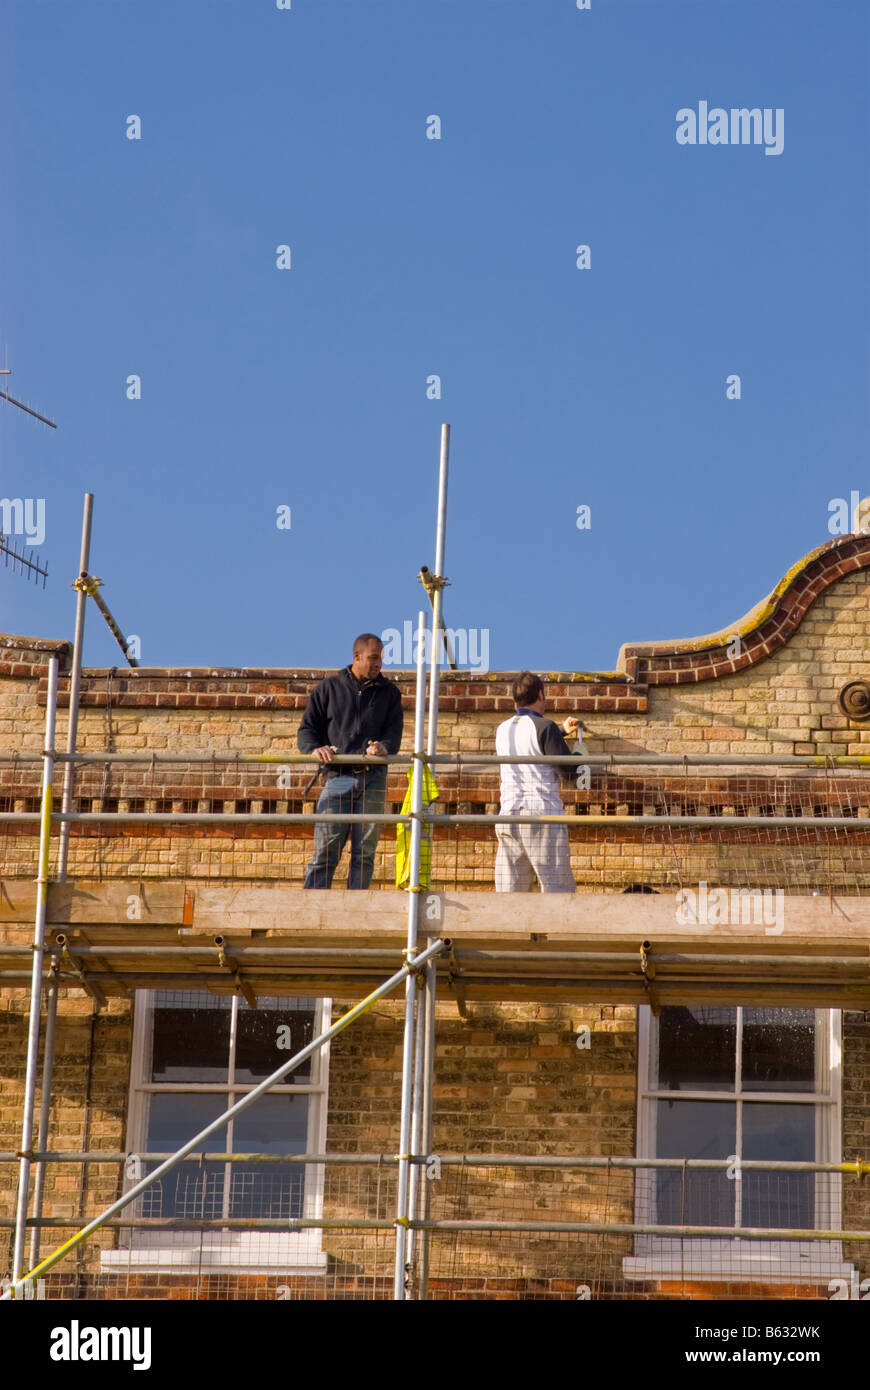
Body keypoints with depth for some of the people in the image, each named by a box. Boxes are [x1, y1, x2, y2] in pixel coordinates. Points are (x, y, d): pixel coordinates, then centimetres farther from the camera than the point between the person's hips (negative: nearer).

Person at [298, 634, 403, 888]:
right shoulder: (329, 688, 13)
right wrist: (314, 749, -10)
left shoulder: (388, 692, 16)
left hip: (373, 779, 1)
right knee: (325, 852, -7)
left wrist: (383, 747, -16)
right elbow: (307, 729, 12)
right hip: (338, 776, -1)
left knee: (364, 853, 0)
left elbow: (394, 731, 7)